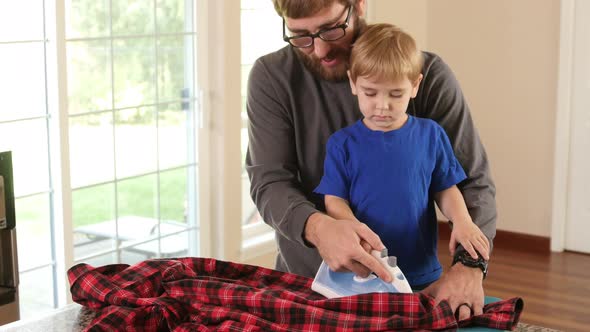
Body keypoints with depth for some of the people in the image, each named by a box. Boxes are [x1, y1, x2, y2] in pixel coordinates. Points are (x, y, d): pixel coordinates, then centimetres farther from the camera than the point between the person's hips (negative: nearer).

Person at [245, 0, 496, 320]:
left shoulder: (427, 75, -8)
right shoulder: (271, 77, -7)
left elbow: (473, 181, -9)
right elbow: (269, 182, -14)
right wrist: (317, 227, -36)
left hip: (401, 284, 1)